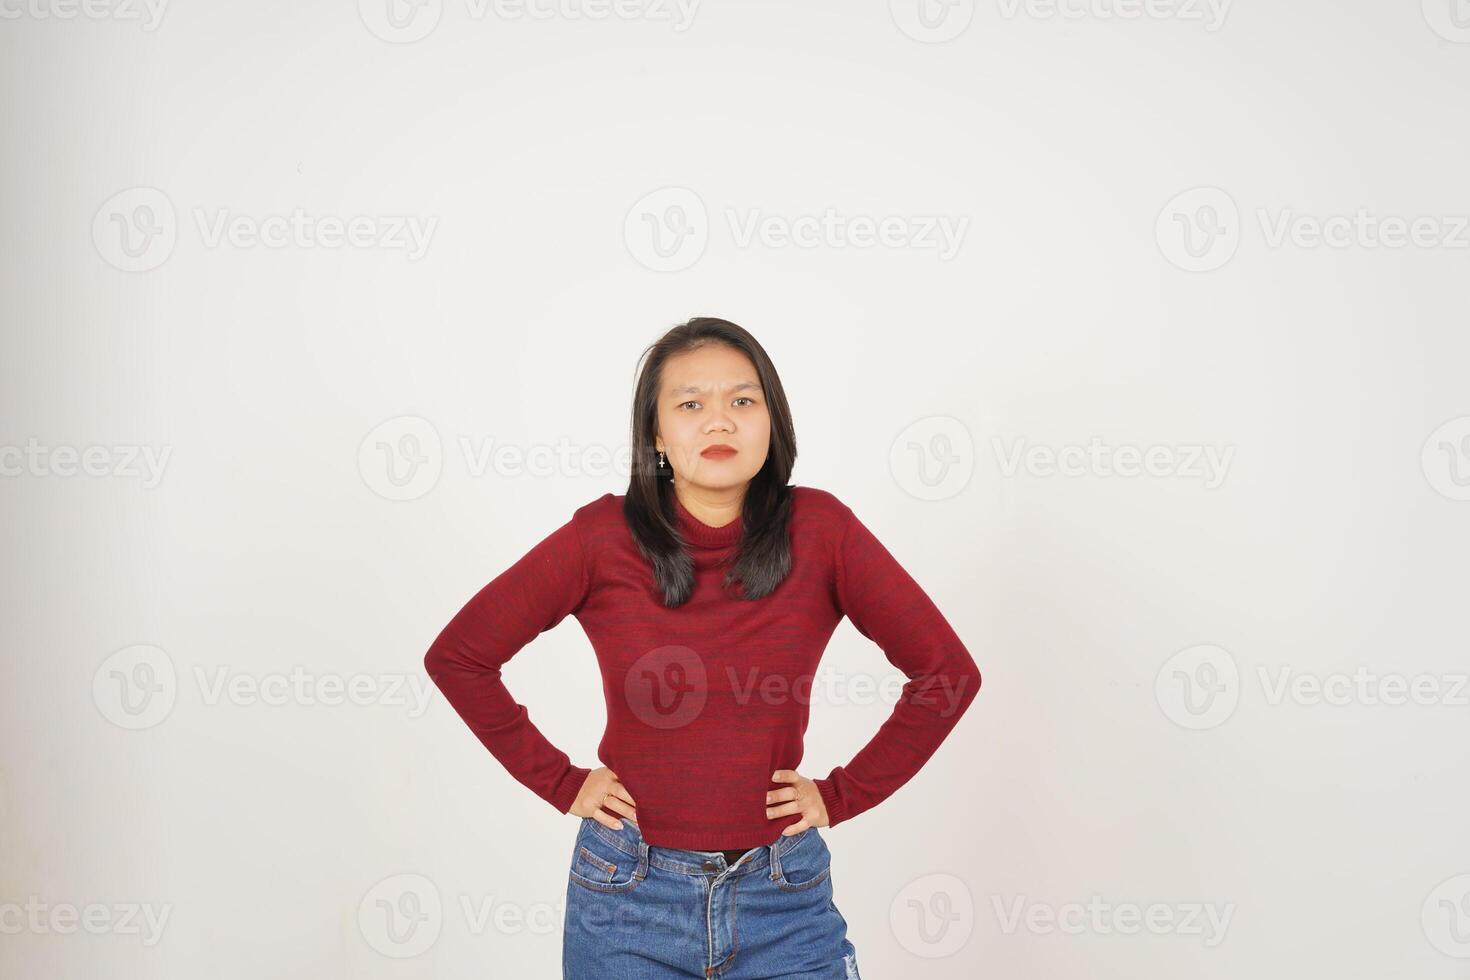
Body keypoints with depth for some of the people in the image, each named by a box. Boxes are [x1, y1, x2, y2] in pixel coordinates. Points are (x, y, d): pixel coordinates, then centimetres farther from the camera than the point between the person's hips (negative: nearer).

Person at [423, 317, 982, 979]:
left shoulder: (819, 530, -8)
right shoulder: (602, 538, -9)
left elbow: (949, 673, -1)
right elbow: (457, 656, 0)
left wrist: (843, 794, -2)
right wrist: (559, 782, -2)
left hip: (784, 897, 0)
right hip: (630, 895, 0)